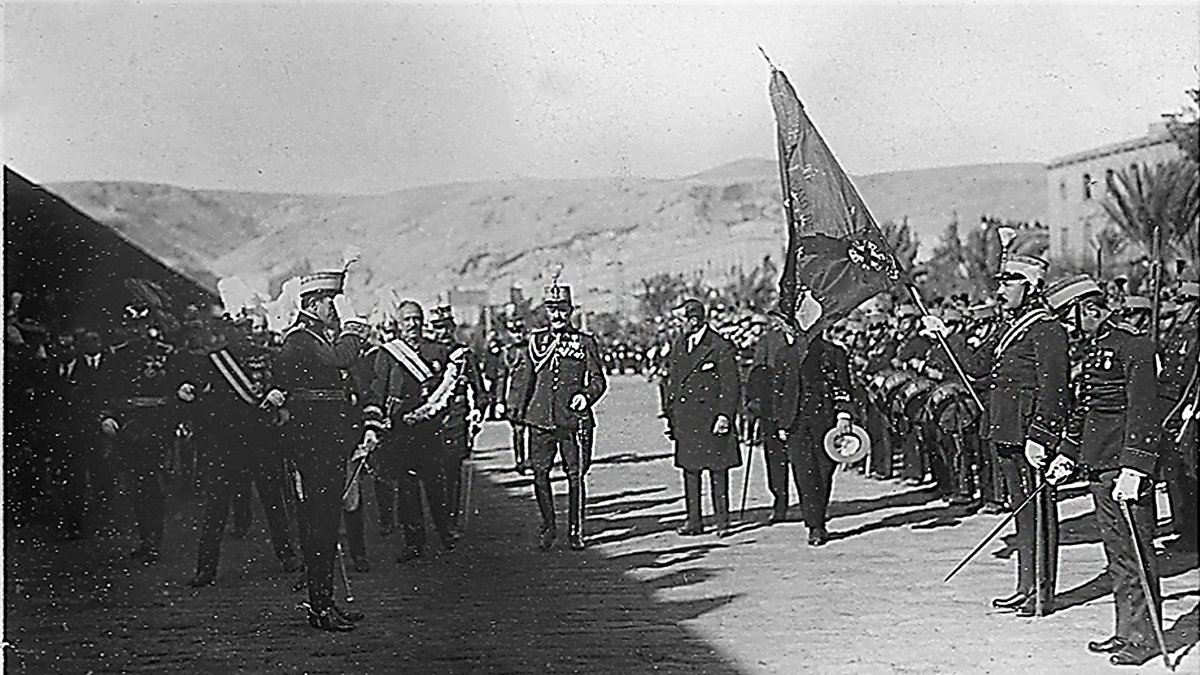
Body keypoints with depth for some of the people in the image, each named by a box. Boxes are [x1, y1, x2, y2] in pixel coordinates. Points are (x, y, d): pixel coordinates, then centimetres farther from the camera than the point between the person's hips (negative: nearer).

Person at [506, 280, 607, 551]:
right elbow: (522, 377, 14)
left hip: (574, 419, -2)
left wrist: (586, 395, -15)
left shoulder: (585, 342, 6)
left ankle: (575, 530, 11)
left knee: (575, 476, 0)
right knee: (540, 474, 1)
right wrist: (514, 408, 6)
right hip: (540, 418, 2)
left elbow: (598, 379, 4)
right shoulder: (536, 341, 10)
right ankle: (548, 526, 17)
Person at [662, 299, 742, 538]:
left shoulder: (721, 348, -9)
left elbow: (732, 386, -9)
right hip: (685, 419, 6)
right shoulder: (680, 344, 12)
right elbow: (672, 382, 16)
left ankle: (723, 521, 7)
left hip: (711, 417, -6)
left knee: (718, 470, 0)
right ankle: (694, 520, 14)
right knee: (689, 469, 8)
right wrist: (670, 416, 13)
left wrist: (725, 416, -15)